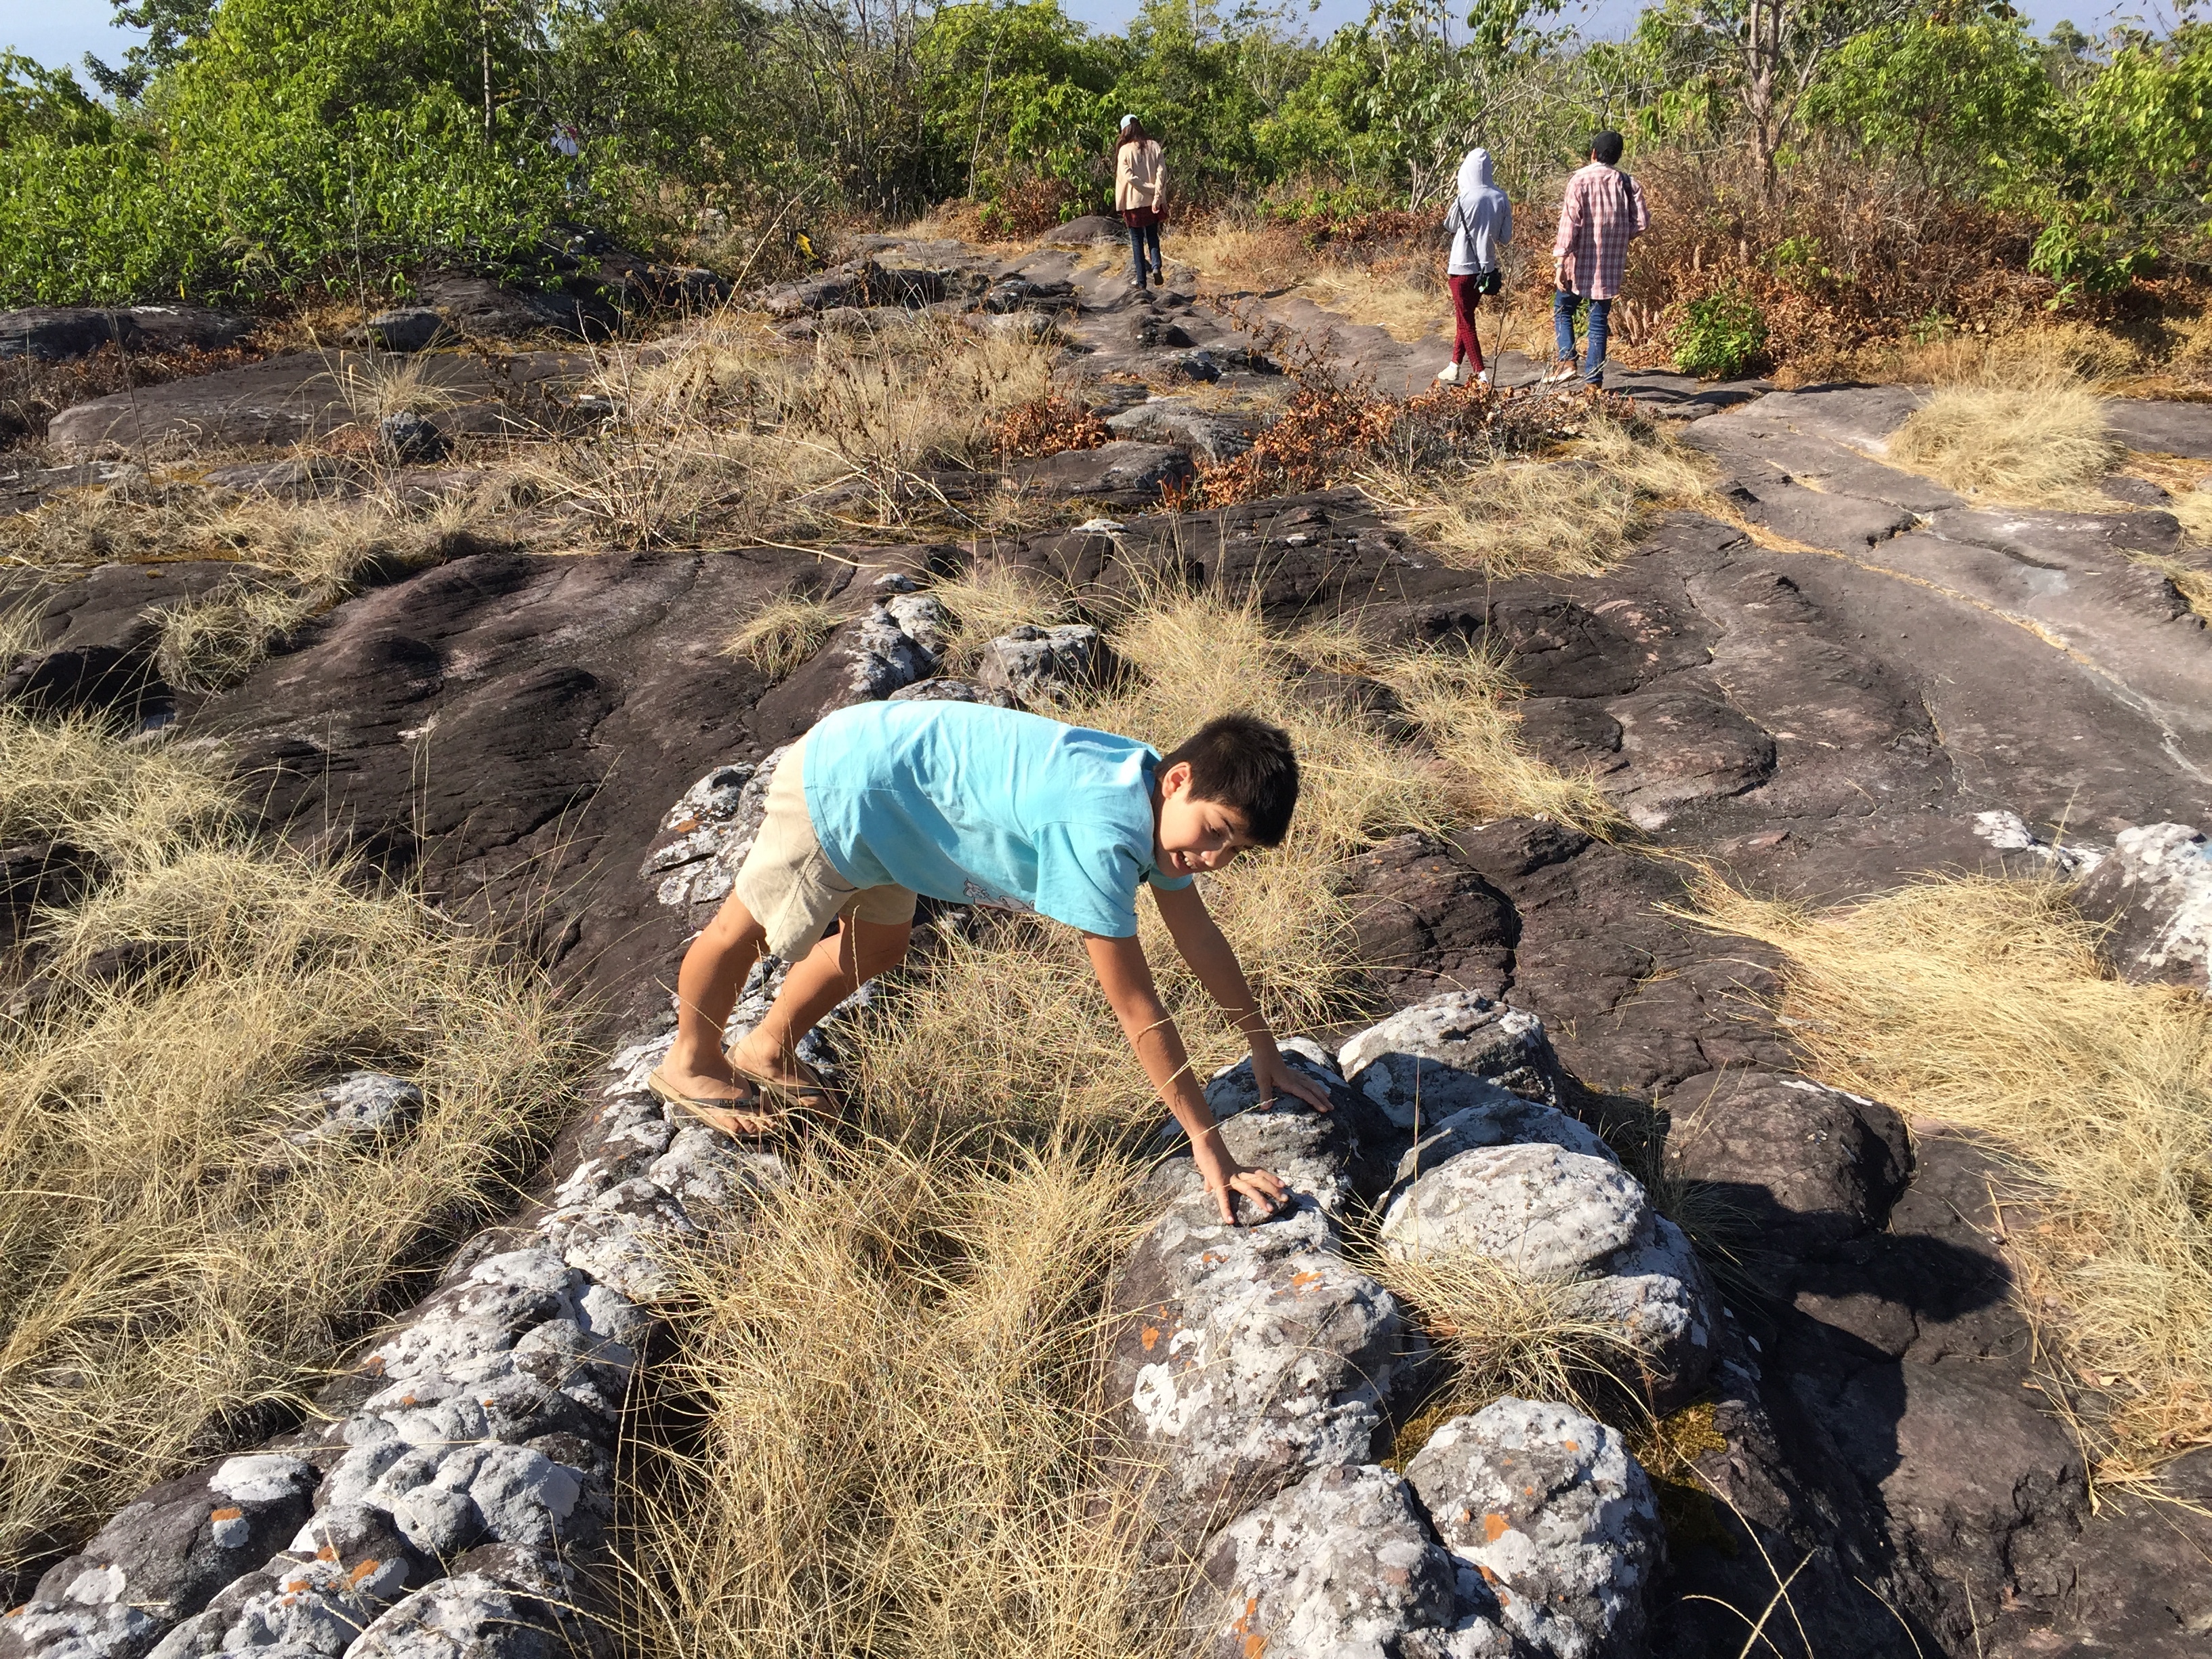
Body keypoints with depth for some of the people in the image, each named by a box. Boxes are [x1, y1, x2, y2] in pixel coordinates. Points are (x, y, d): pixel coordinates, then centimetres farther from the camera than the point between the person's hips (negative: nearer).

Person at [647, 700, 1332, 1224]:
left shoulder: (1158, 801, -8)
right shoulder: (1101, 834, -35)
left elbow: (1198, 934, 4)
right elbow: (1137, 1008, -32)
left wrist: (1264, 1051, 7)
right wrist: (1206, 1143, -28)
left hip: (879, 767, 9)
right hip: (839, 783, -9)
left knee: (874, 948, 27)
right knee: (743, 928, 16)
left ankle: (767, 1052, 51)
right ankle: (691, 1065, 43)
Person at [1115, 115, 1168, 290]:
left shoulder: (1124, 150, -9)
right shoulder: (1154, 146, 0)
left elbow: (1128, 177, -17)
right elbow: (1161, 172, -9)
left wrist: (1151, 189, -12)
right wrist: (1158, 194, -12)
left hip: (1133, 202, -3)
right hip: (1153, 202, 3)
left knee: (1137, 241, 7)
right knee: (1153, 236, 20)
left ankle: (1141, 282, 7)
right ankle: (1156, 266, -6)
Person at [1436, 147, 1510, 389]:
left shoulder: (1464, 200, -17)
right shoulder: (1501, 199, -4)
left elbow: (1449, 226, 1)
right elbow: (1506, 237, 2)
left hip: (1463, 267, -5)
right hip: (1487, 266, 5)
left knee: (1465, 322, 3)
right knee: (1465, 316, 20)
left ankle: (1481, 375, -2)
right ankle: (1454, 368, 27)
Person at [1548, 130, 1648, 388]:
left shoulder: (1580, 180, -7)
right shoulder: (1627, 183, 4)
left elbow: (1570, 221, -14)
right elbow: (1642, 223, 1)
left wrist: (1561, 262, -15)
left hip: (1581, 262, -3)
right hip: (1611, 266, 3)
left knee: (1563, 309, 14)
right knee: (1599, 319, 9)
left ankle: (1567, 360, -7)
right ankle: (1594, 379, 8)